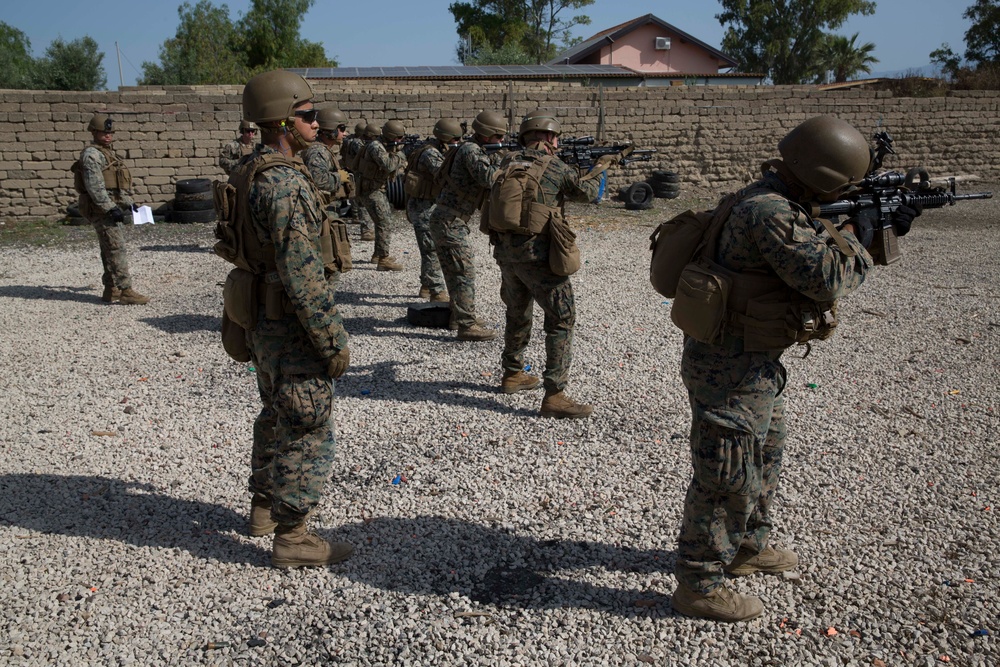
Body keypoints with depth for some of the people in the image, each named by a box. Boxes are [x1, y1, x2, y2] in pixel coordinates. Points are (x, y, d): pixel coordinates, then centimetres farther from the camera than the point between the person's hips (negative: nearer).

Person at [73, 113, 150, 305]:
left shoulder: (109, 154, 19)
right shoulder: (91, 154, -10)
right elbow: (94, 186, -19)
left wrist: (128, 203, 17)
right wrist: (110, 209, -23)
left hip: (112, 208, 10)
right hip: (102, 210, -10)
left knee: (109, 250, 12)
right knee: (116, 249, -12)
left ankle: (111, 290, 18)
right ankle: (125, 291, -13)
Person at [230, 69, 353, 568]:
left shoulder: (248, 175, 9)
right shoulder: (284, 182, -23)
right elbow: (302, 274, -27)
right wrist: (334, 340, -20)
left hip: (263, 321, 10)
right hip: (293, 326, -10)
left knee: (278, 417, 24)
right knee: (308, 432, 0)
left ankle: (265, 506, 39)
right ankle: (291, 537, 11)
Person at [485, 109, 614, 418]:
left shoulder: (508, 162, 8)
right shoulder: (556, 167, -7)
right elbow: (588, 193, 10)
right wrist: (598, 170, 29)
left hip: (505, 251, 7)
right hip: (536, 255, -7)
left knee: (518, 314, 24)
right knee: (561, 320, -1)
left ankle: (512, 374, 38)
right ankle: (554, 395, -6)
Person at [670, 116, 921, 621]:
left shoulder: (782, 204, 9)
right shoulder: (768, 211, -24)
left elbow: (822, 269, 18)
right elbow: (825, 279, -25)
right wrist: (854, 234, -8)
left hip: (755, 361, 11)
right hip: (730, 366, -11)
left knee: (765, 458, 25)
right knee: (728, 476, -1)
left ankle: (748, 546, 44)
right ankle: (698, 585, 12)